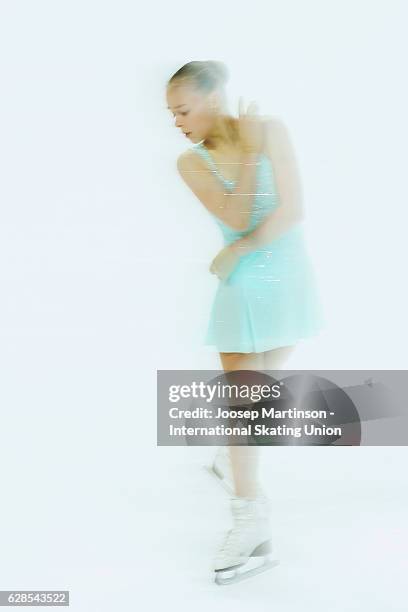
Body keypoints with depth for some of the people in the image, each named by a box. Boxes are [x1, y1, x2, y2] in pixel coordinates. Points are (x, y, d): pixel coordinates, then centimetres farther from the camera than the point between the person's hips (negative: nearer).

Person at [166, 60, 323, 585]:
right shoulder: (192, 162, -3)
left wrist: (237, 252, -15)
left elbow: (292, 211, -14)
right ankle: (252, 523, 10)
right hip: (239, 288, 2)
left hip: (286, 279, -1)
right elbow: (235, 217, -16)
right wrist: (250, 151, -15)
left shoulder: (271, 129, -7)